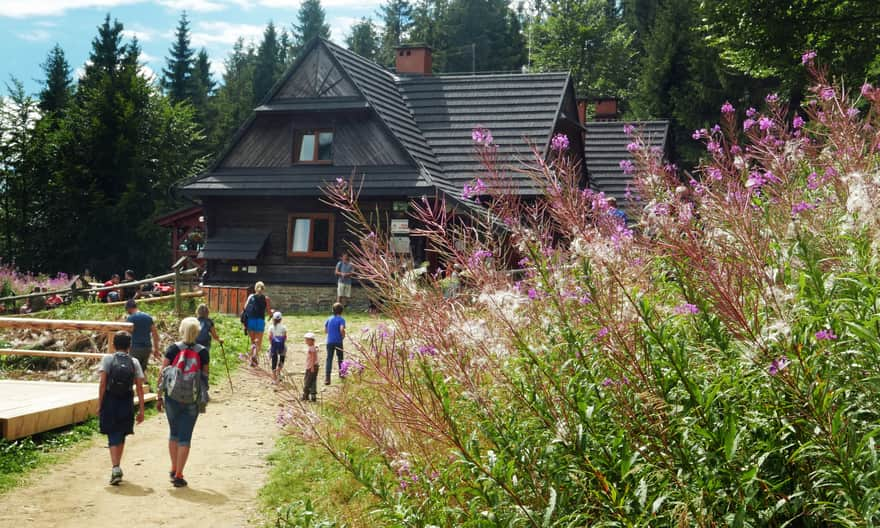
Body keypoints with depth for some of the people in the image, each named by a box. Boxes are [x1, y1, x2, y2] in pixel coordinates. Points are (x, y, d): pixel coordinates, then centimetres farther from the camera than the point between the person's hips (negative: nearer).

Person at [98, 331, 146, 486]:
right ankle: (117, 468, 29)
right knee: (121, 437, 17)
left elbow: (102, 383, -8)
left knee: (113, 438, 1)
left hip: (110, 403, -2)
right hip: (126, 404, 2)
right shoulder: (134, 363, 3)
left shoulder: (108, 359, -3)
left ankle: (116, 468, -16)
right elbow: (139, 388, -1)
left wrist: (99, 405, -3)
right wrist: (141, 410, 4)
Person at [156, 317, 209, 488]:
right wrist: (203, 398, 14)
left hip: (172, 398, 1)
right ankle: (178, 475, 2)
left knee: (174, 432, 20)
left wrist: (159, 397, 3)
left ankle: (174, 469, 28)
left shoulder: (173, 349, -4)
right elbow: (205, 377, 1)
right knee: (185, 437, 4)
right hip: (192, 401, -1)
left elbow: (162, 374, -4)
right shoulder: (203, 352, -3)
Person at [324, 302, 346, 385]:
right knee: (340, 359, 15)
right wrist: (343, 336, -5)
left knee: (329, 359, -1)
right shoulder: (341, 319, -7)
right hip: (338, 341, -3)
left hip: (329, 342, 3)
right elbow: (342, 329, -22)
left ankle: (327, 378, -14)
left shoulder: (329, 319, 8)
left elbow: (325, 330, 11)